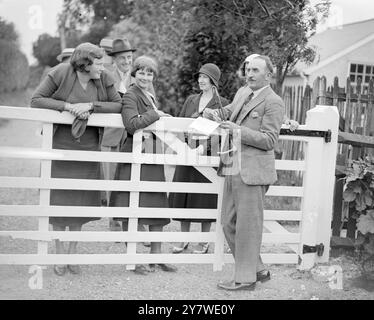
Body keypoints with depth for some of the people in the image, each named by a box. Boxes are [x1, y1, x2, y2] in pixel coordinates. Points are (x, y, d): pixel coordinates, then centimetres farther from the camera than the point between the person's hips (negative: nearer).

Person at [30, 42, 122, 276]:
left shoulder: (104, 79, -5)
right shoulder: (60, 74, -13)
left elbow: (118, 105, -5)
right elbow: (36, 100, -12)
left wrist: (90, 105, -19)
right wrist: (66, 106, -23)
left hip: (88, 147, 3)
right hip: (60, 145, -3)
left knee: (82, 199, 7)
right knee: (59, 198, 1)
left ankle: (73, 251, 23)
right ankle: (60, 253, 15)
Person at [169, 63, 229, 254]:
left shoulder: (222, 103, -1)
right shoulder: (191, 100, 13)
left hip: (208, 154, -4)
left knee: (205, 199, 1)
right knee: (183, 197, 7)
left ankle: (204, 243, 14)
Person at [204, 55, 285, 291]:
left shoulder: (273, 102, -6)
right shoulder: (245, 99, 19)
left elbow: (269, 140, -12)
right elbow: (228, 111, 31)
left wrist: (238, 131, -19)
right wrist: (215, 115, 8)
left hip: (252, 172, -9)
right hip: (233, 170, 9)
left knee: (247, 227, -2)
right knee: (230, 225, 12)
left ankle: (246, 278, 8)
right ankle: (258, 270, 23)